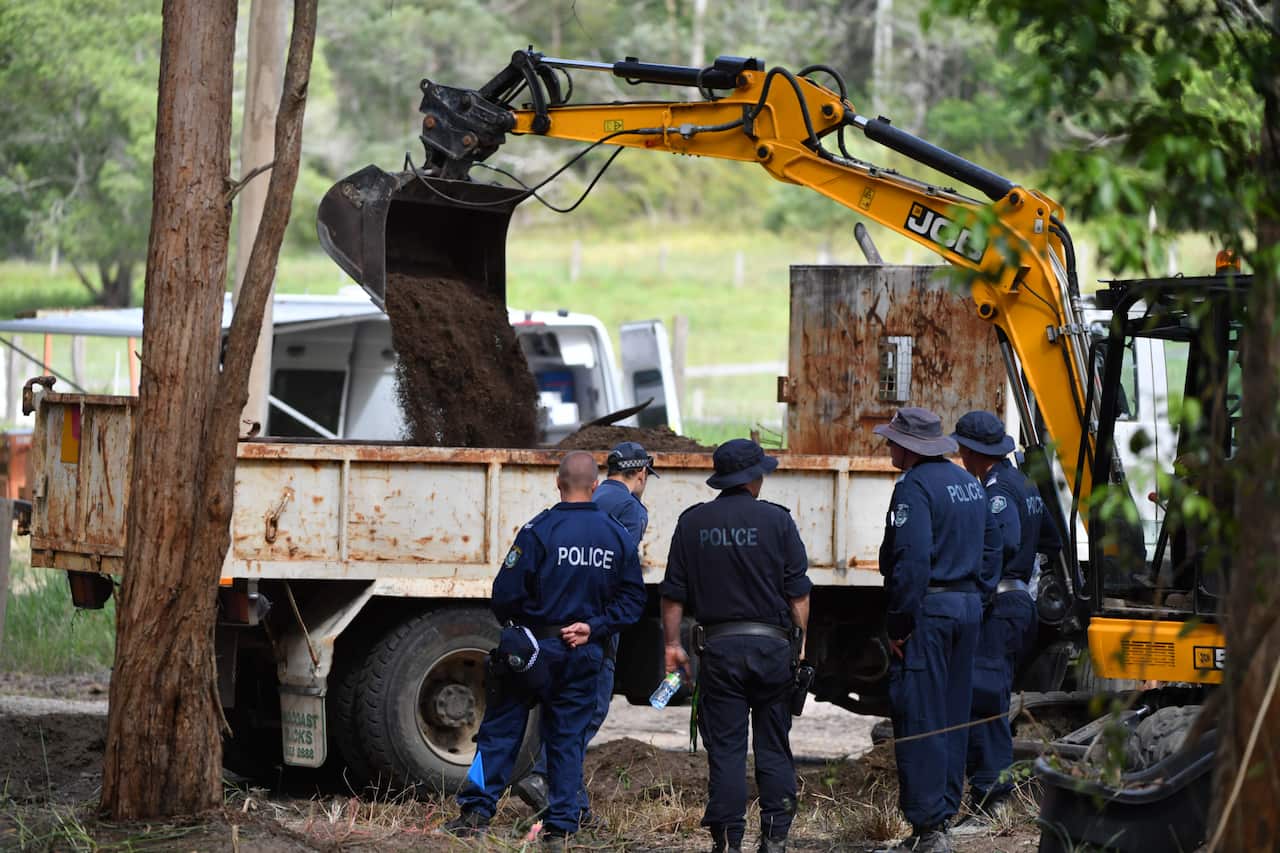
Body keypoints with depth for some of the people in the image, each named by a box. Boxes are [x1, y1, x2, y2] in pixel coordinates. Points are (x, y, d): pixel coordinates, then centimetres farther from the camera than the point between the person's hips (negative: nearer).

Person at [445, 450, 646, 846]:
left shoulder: (539, 530, -13)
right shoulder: (618, 537, 1)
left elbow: (506, 593, -13)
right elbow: (632, 600, 1)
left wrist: (513, 626, 6)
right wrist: (594, 628, -5)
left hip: (533, 649, -3)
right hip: (584, 655, 3)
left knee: (500, 730, 6)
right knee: (567, 738, 9)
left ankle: (476, 812, 2)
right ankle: (561, 825, 7)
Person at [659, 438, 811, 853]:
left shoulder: (692, 523, 4)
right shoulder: (777, 521, -1)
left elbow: (673, 594, 4)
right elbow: (798, 593, -2)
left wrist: (672, 644, 11)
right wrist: (800, 645, 5)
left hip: (718, 647, 1)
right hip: (771, 645, -1)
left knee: (725, 749, 2)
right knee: (774, 748, 8)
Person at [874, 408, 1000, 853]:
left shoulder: (914, 487, -14)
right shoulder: (969, 483, 14)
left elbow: (911, 560, -21)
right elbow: (991, 546, 19)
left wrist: (898, 623, -17)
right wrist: (977, 597, 20)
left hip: (928, 607, -9)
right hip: (968, 607, 9)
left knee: (918, 717, -6)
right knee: (952, 715, 14)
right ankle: (944, 813, 19)